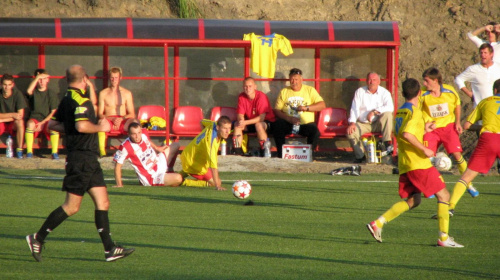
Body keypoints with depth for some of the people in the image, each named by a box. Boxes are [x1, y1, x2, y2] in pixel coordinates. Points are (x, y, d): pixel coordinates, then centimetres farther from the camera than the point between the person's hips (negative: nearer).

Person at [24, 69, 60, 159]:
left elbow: (53, 112, 1)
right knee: (30, 124, -35)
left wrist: (42, 123, -12)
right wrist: (38, 77, -13)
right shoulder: (34, 92, 10)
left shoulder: (52, 94, 9)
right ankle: (29, 152, -34)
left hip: (47, 121, 0)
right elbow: (29, 91, -18)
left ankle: (55, 153, -33)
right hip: (34, 118, 0)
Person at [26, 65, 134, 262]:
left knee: (103, 203, 6)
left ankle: (110, 249, 4)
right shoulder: (80, 100, -16)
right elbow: (82, 126, -30)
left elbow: (52, 124, 20)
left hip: (88, 159, 10)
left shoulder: (67, 99, 14)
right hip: (81, 158, -10)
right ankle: (38, 239, 3)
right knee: (72, 206, -5)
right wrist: (100, 127, -13)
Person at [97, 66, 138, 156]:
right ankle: (102, 153, -47)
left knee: (134, 121, -35)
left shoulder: (127, 93, 14)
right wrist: (112, 119, -12)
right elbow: (100, 114, 6)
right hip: (108, 121, -1)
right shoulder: (103, 93, 13)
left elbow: (132, 114, 10)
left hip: (123, 122, 1)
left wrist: (121, 118, -12)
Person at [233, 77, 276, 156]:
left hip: (267, 123, -6)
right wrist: (241, 121, -31)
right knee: (237, 124, -15)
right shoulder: (242, 97, -6)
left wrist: (245, 122, -34)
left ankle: (265, 152, -25)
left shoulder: (261, 96, -23)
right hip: (250, 122, 6)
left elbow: (261, 117, -27)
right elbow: (240, 115, -5)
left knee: (259, 125, -36)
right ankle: (238, 152, -14)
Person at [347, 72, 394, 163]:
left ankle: (388, 144, -32)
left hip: (378, 124, -1)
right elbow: (354, 108, 0)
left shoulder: (384, 93, 3)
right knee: (351, 132, -27)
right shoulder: (360, 92, 8)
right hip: (363, 124, 1)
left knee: (387, 115, -31)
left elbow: (390, 107, -15)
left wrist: (374, 112, -28)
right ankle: (360, 155, -8)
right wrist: (352, 123, -17)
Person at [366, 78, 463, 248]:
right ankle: (444, 238, -9)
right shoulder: (414, 112, -11)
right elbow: (406, 134, -25)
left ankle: (378, 223, 4)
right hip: (419, 164, -9)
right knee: (444, 195, -2)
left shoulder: (399, 112, 15)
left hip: (404, 164, 9)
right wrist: (424, 150, -19)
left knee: (412, 201, 16)